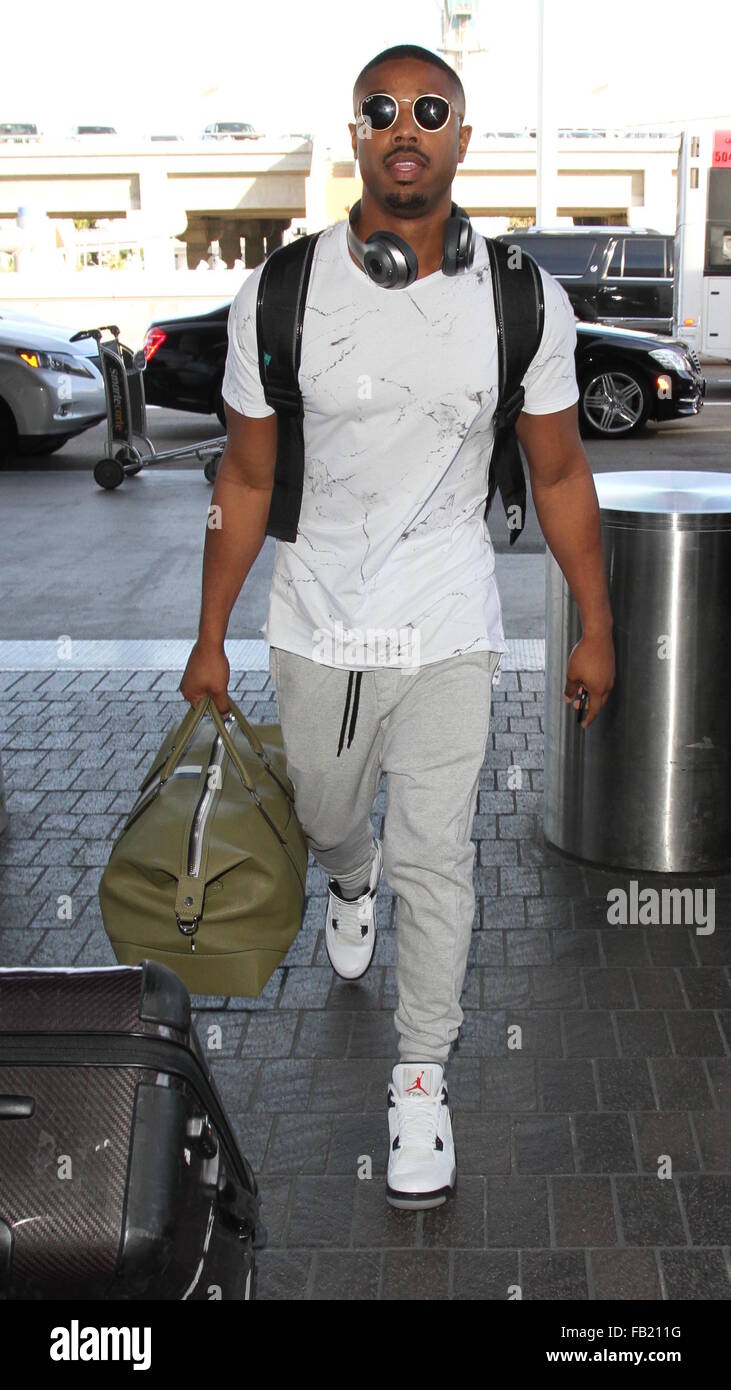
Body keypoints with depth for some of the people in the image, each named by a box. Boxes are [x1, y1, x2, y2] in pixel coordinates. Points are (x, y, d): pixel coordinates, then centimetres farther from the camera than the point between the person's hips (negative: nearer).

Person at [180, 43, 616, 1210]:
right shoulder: (281, 297, -9)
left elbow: (559, 473, 2)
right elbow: (246, 479, -1)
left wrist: (596, 628, 4)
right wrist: (211, 640, 2)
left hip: (448, 633, -1)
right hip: (315, 629, 1)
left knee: (436, 861, 0)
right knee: (327, 820, 21)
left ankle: (423, 1077, 19)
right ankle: (352, 882, 59)